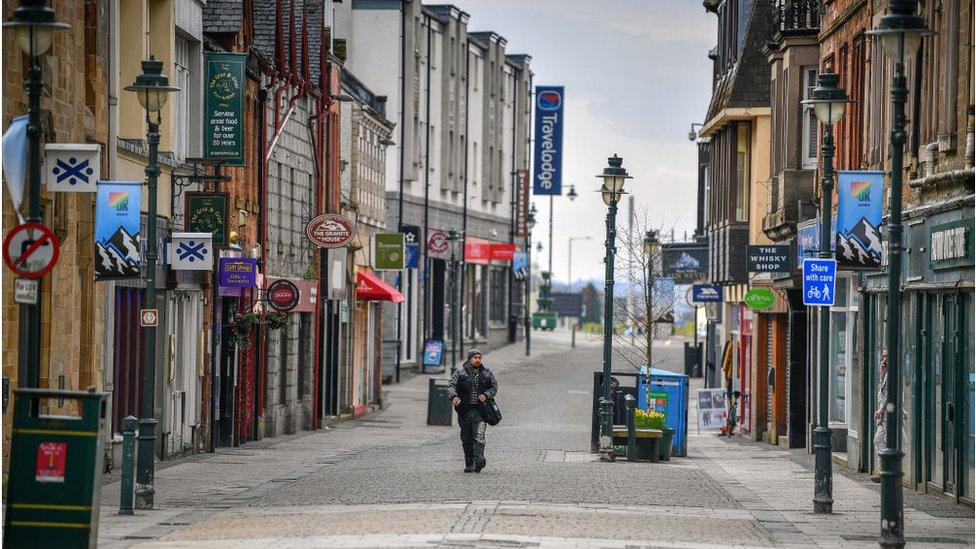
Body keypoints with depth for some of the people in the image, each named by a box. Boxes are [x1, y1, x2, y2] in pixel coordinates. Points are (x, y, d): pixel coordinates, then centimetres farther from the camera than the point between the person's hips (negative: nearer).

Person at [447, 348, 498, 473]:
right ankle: (469, 464, 15)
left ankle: (479, 459, -29)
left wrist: (486, 395, -5)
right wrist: (454, 396, -23)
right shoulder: (460, 372, 4)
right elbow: (451, 386, -2)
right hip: (464, 410, 1)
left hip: (480, 410, -1)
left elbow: (494, 387, 15)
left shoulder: (486, 373, 9)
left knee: (479, 434, -18)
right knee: (466, 438, 6)